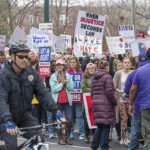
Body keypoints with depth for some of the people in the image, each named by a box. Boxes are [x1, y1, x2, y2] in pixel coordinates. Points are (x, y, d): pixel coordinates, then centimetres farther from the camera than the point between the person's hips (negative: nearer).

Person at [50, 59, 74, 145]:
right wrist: (62, 83, -12)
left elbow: (71, 88, 3)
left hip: (67, 101, 2)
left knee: (69, 119, -2)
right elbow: (54, 89, -8)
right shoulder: (53, 76, 2)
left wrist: (66, 82, -13)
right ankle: (60, 138, 10)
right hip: (57, 101, -2)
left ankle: (67, 137, 12)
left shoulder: (68, 76, 10)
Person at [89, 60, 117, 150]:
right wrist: (114, 102, -4)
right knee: (106, 126, -1)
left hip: (95, 103, 7)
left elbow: (92, 92, 17)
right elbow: (109, 92, -14)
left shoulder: (95, 78, 15)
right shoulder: (107, 77, -8)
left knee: (100, 126, 15)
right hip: (106, 104, -7)